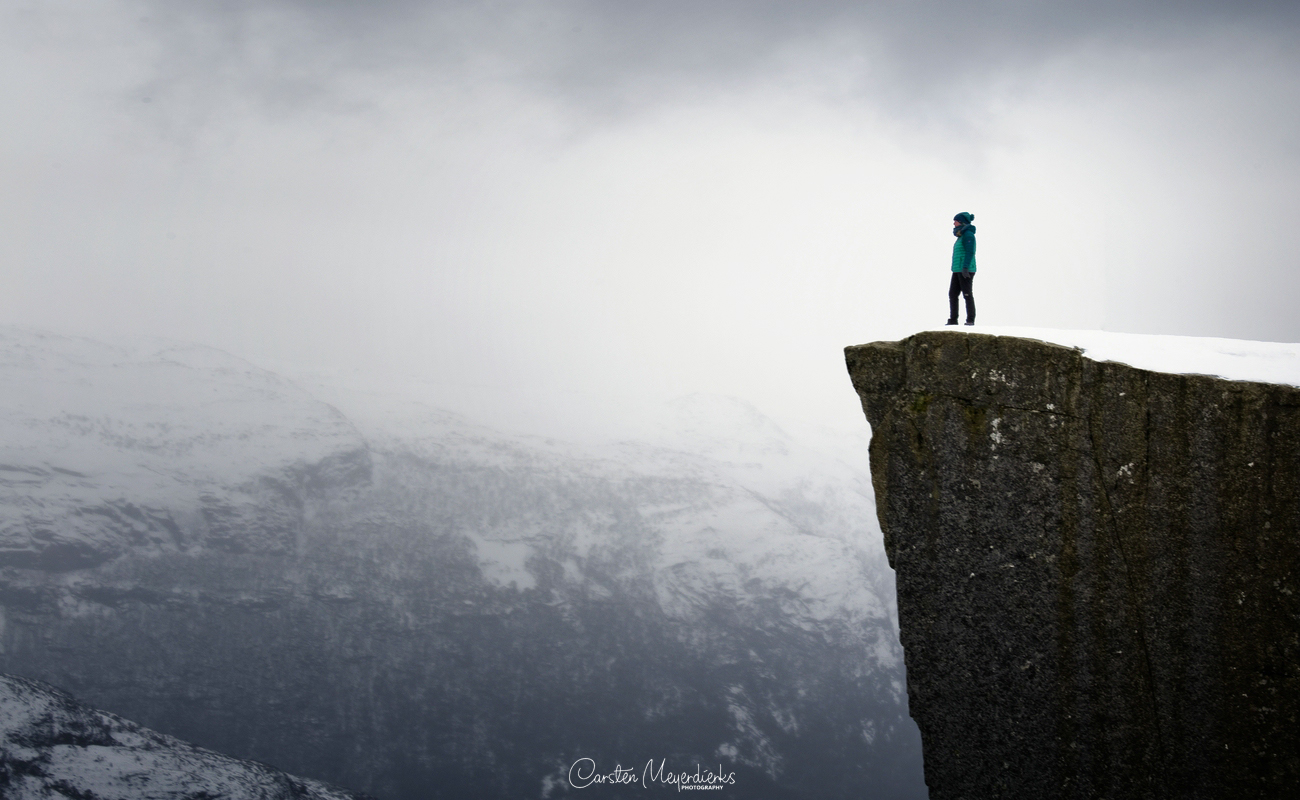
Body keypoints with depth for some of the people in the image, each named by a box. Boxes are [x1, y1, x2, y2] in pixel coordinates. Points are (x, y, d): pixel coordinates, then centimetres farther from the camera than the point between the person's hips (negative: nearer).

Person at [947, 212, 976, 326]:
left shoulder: (968, 235, -11)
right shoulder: (962, 236, 18)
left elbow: (970, 252, -19)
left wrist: (965, 268, -27)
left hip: (966, 270, -10)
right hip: (958, 270, 10)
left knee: (967, 295, -6)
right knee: (952, 294, 6)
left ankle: (970, 320, -2)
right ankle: (952, 320, 7)